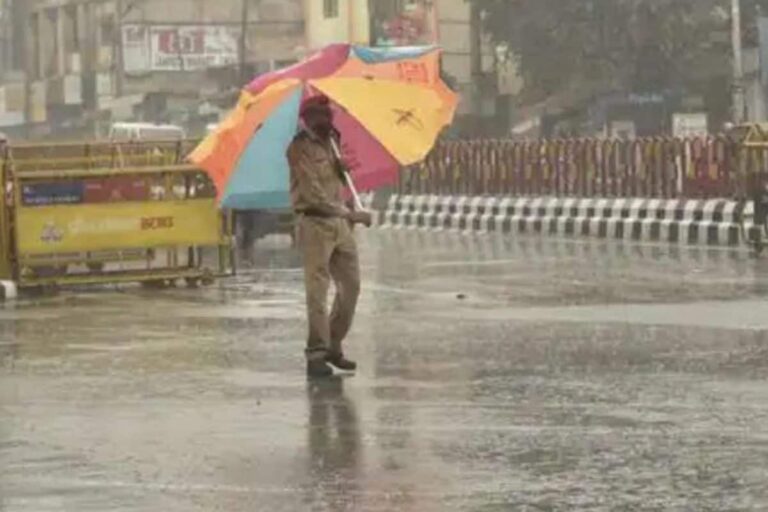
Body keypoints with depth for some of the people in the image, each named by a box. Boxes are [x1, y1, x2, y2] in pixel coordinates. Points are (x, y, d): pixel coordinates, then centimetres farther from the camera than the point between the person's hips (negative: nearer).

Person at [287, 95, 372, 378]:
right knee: (318, 290, -9)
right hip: (314, 224, -8)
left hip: (339, 223, 8)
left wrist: (345, 165, -1)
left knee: (351, 285, 8)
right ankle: (316, 354, -8)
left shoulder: (330, 143, 15)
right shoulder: (300, 149, -10)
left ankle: (334, 346, 19)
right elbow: (313, 192, -18)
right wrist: (349, 213, -21)